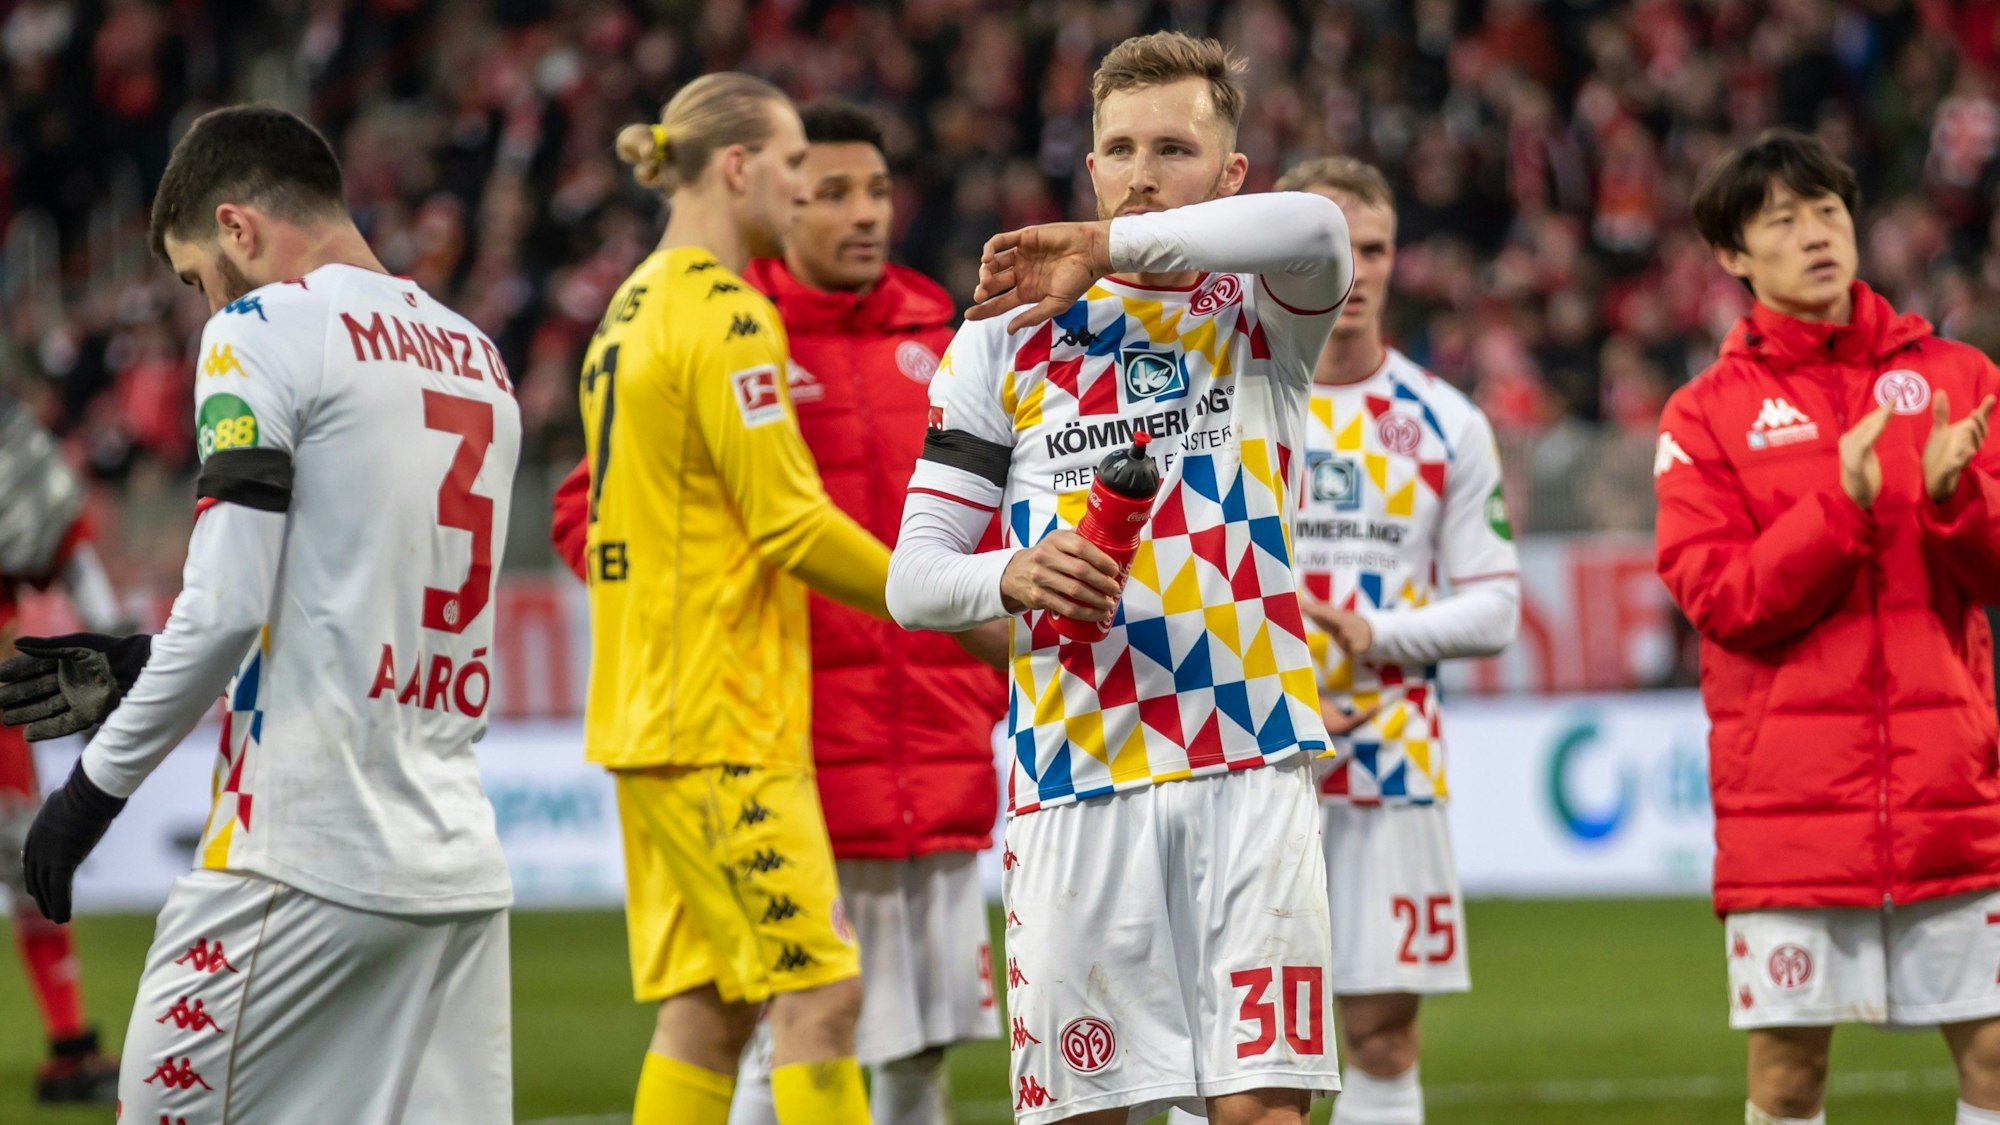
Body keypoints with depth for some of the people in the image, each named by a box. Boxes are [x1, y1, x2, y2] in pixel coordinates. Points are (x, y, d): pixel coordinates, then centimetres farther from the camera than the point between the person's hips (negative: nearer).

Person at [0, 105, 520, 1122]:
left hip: (302, 864, -7)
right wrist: (135, 671, 28)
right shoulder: (476, 360, 18)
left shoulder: (263, 330, -5)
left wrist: (98, 782, -4)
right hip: (460, 871, 7)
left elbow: (227, 607, -14)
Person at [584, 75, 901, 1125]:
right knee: (818, 993, -9)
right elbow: (791, 525, -15)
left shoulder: (632, 310, 17)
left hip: (646, 712, 9)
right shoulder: (724, 315, -12)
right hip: (721, 722, -9)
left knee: (703, 1008, 8)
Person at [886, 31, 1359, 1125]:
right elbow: (914, 575, 7)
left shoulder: (1260, 316, 8)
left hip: (1247, 762, -1)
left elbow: (1315, 229, -18)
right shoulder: (1005, 337, 10)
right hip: (1073, 777, 1)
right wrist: (1015, 577, -14)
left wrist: (1104, 249, -16)